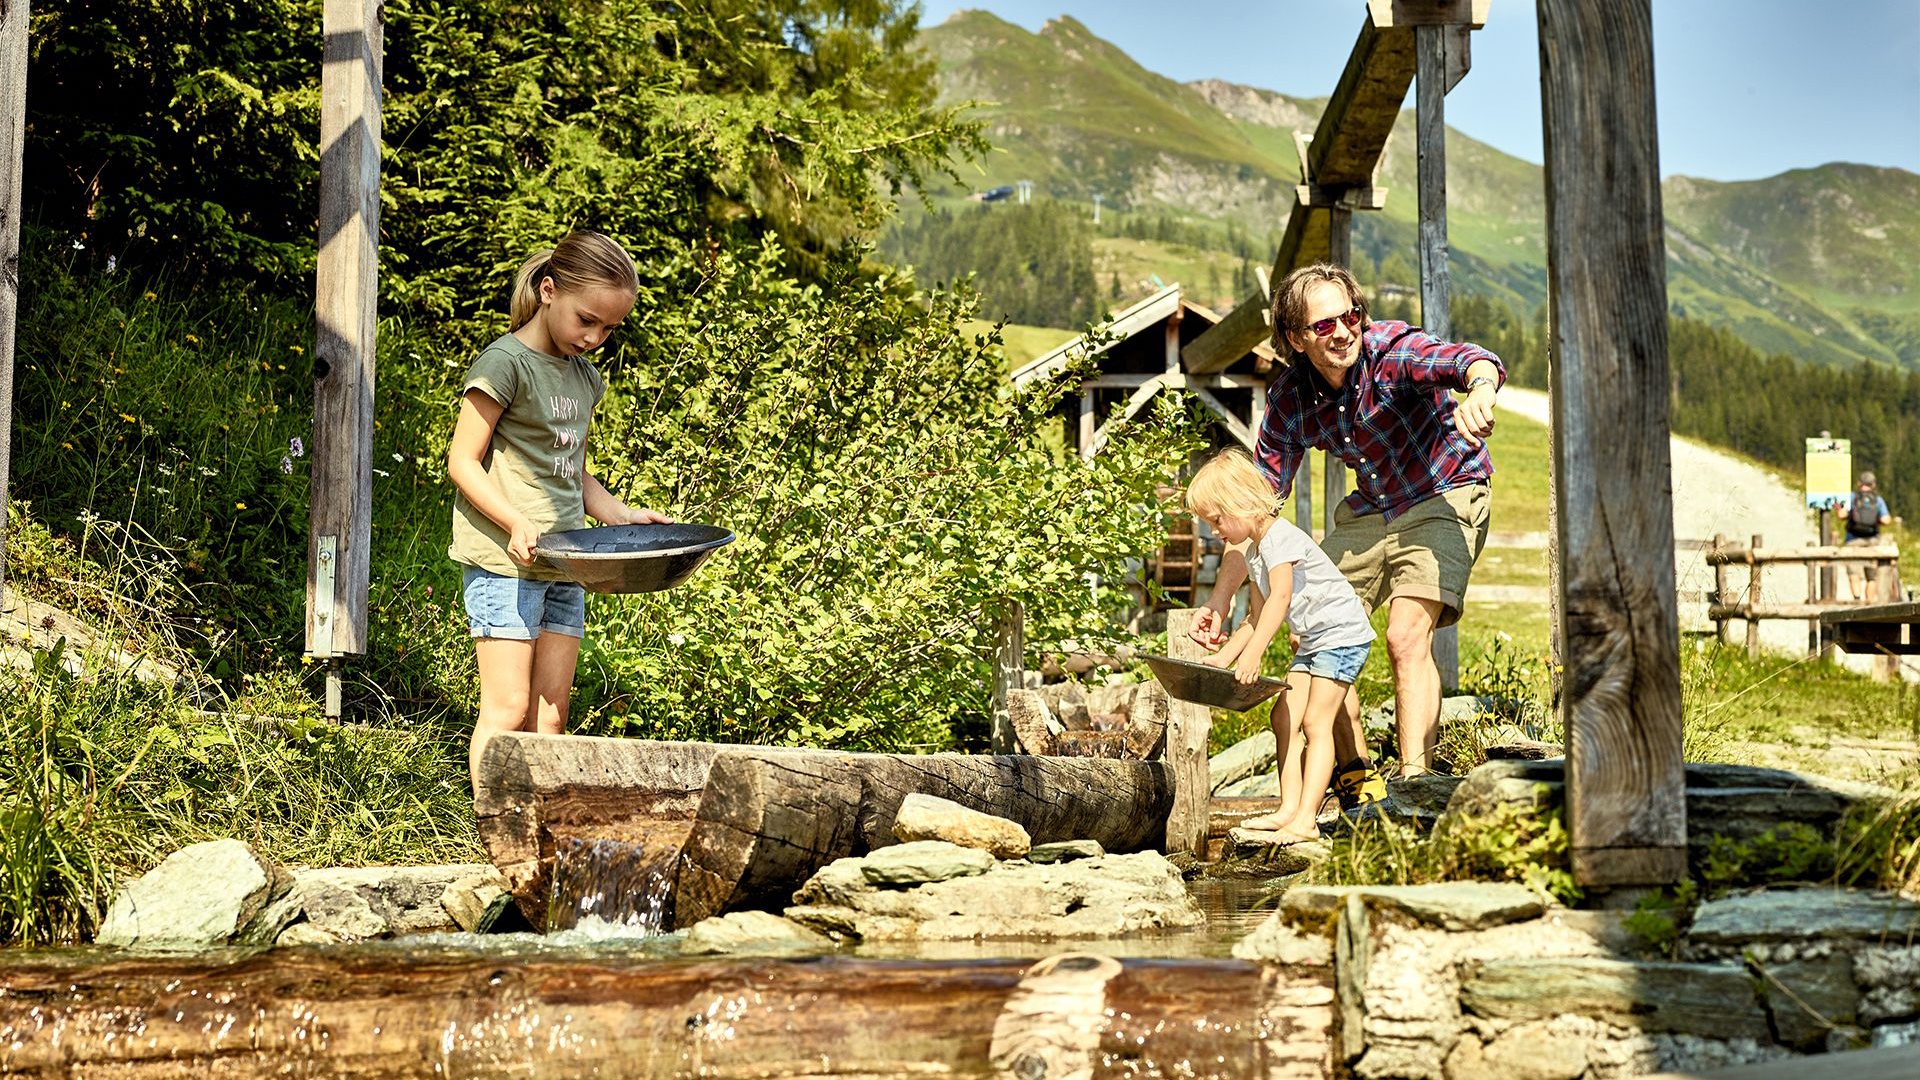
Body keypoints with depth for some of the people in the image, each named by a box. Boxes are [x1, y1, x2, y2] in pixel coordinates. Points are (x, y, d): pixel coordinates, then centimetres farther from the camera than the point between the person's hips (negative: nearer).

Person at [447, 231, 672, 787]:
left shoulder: (584, 377, 15)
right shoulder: (505, 363, -9)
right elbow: (462, 460, -11)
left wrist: (621, 516, 7)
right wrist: (516, 521, -23)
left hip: (564, 564, 7)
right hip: (503, 560, -7)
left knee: (550, 714, 5)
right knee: (508, 707, -7)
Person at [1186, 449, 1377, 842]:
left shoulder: (1281, 537, -18)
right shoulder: (1254, 553, 13)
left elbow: (1280, 599, -30)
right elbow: (1256, 619, 19)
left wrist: (1253, 653, -36)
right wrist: (1224, 657, 10)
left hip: (1342, 633, -10)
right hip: (1312, 641, 10)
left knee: (1316, 721, -14)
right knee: (1284, 718, 4)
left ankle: (1306, 819, -17)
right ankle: (1289, 809, 4)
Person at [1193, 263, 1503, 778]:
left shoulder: (1392, 349, -26)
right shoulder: (1288, 400, -11)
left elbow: (1476, 360, -45)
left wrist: (1478, 393, -71)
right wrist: (1218, 602, -8)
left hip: (1446, 495, -6)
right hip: (1371, 510, 6)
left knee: (1407, 636, -24)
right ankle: (1354, 775, 20)